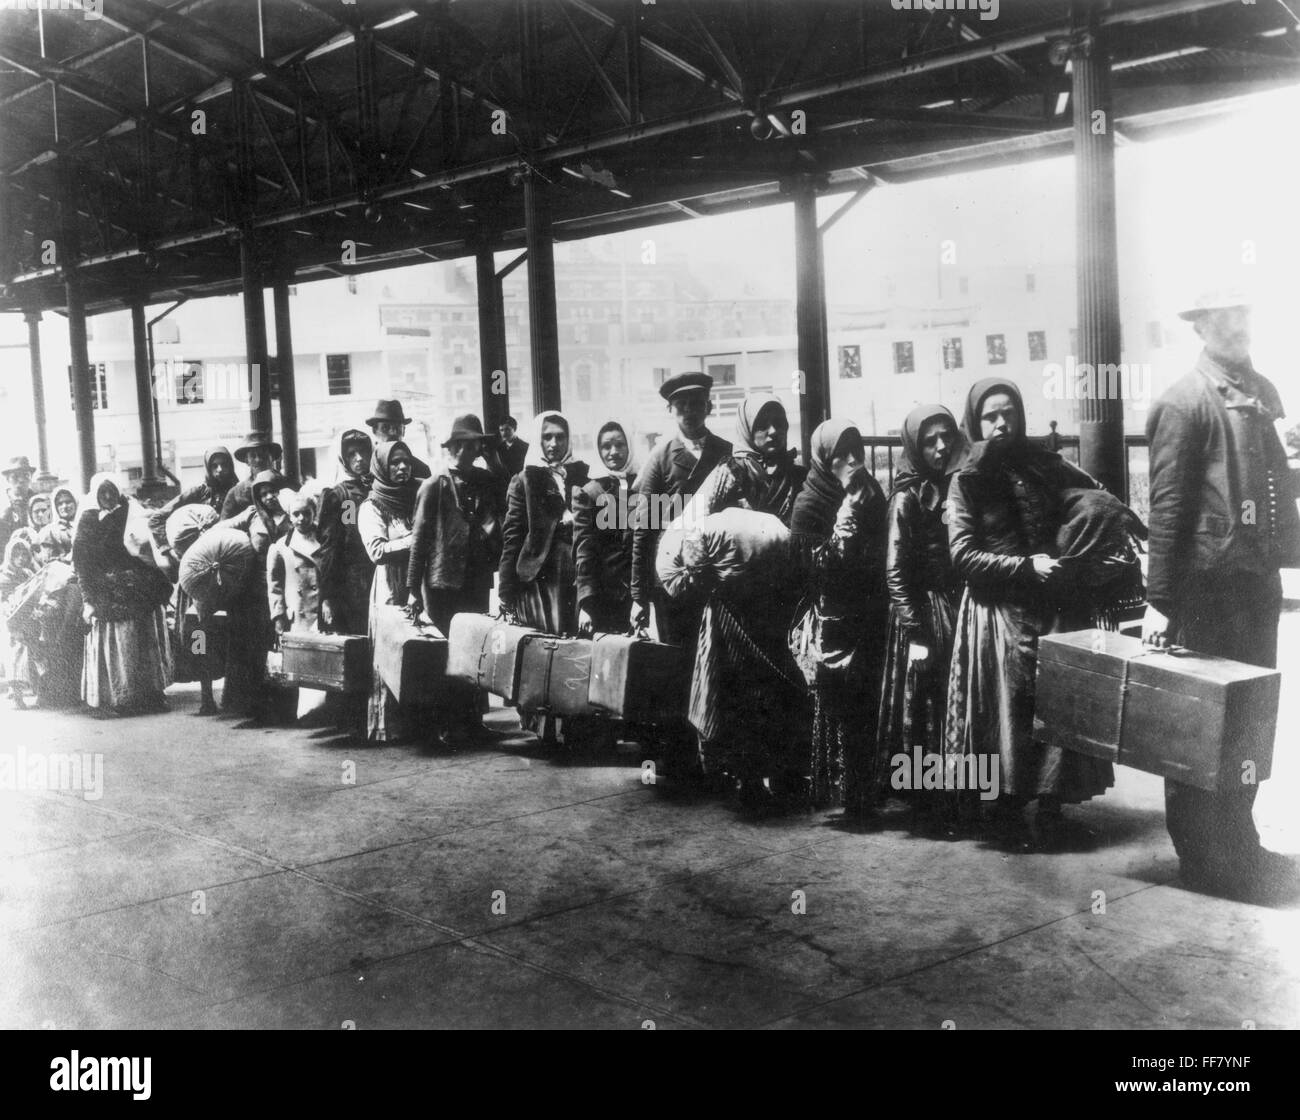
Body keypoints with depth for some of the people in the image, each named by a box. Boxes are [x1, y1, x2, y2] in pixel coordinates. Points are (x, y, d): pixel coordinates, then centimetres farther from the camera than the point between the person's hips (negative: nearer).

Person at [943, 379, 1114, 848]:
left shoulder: (1047, 467, 8)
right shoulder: (966, 482, 1)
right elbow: (963, 555, -6)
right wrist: (1027, 566, -14)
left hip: (1052, 607, 2)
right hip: (998, 613, -2)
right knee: (1009, 713, -1)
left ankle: (1051, 806, 12)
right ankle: (1011, 814, 11)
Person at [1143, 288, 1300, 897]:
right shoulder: (1183, 403, -10)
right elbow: (1168, 506, -15)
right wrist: (1159, 601, -18)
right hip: (1208, 586, -8)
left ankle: (1237, 841, 31)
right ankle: (1202, 857, 16)